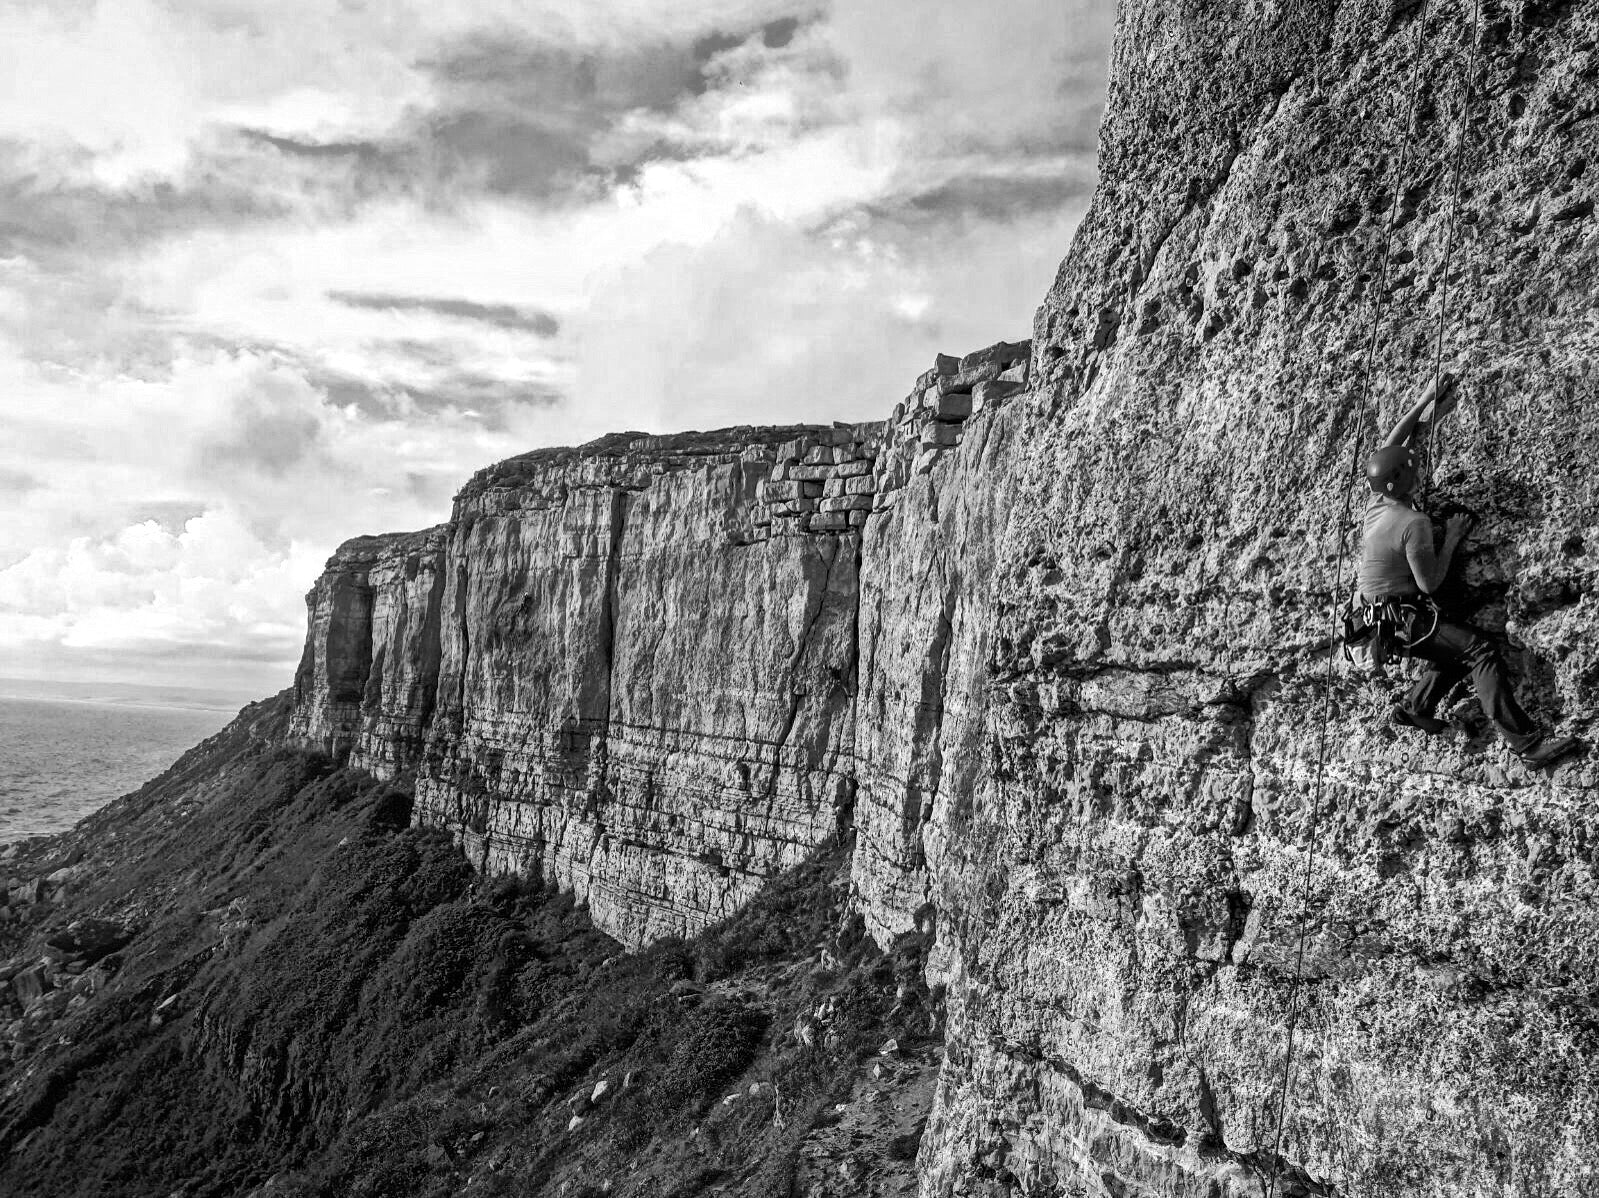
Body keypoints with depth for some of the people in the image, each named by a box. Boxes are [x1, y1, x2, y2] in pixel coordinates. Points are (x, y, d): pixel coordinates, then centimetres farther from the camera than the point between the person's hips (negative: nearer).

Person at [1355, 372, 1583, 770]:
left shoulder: (1377, 498, -1)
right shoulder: (1414, 524, -23)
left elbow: (1392, 443, 12)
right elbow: (1430, 583, -17)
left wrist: (1426, 403, 7)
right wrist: (1451, 539, -6)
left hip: (1383, 612, 10)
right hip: (1402, 616, -10)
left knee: (1460, 644, 17)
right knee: (1481, 651, -14)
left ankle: (1416, 706, 18)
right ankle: (1527, 743, -18)